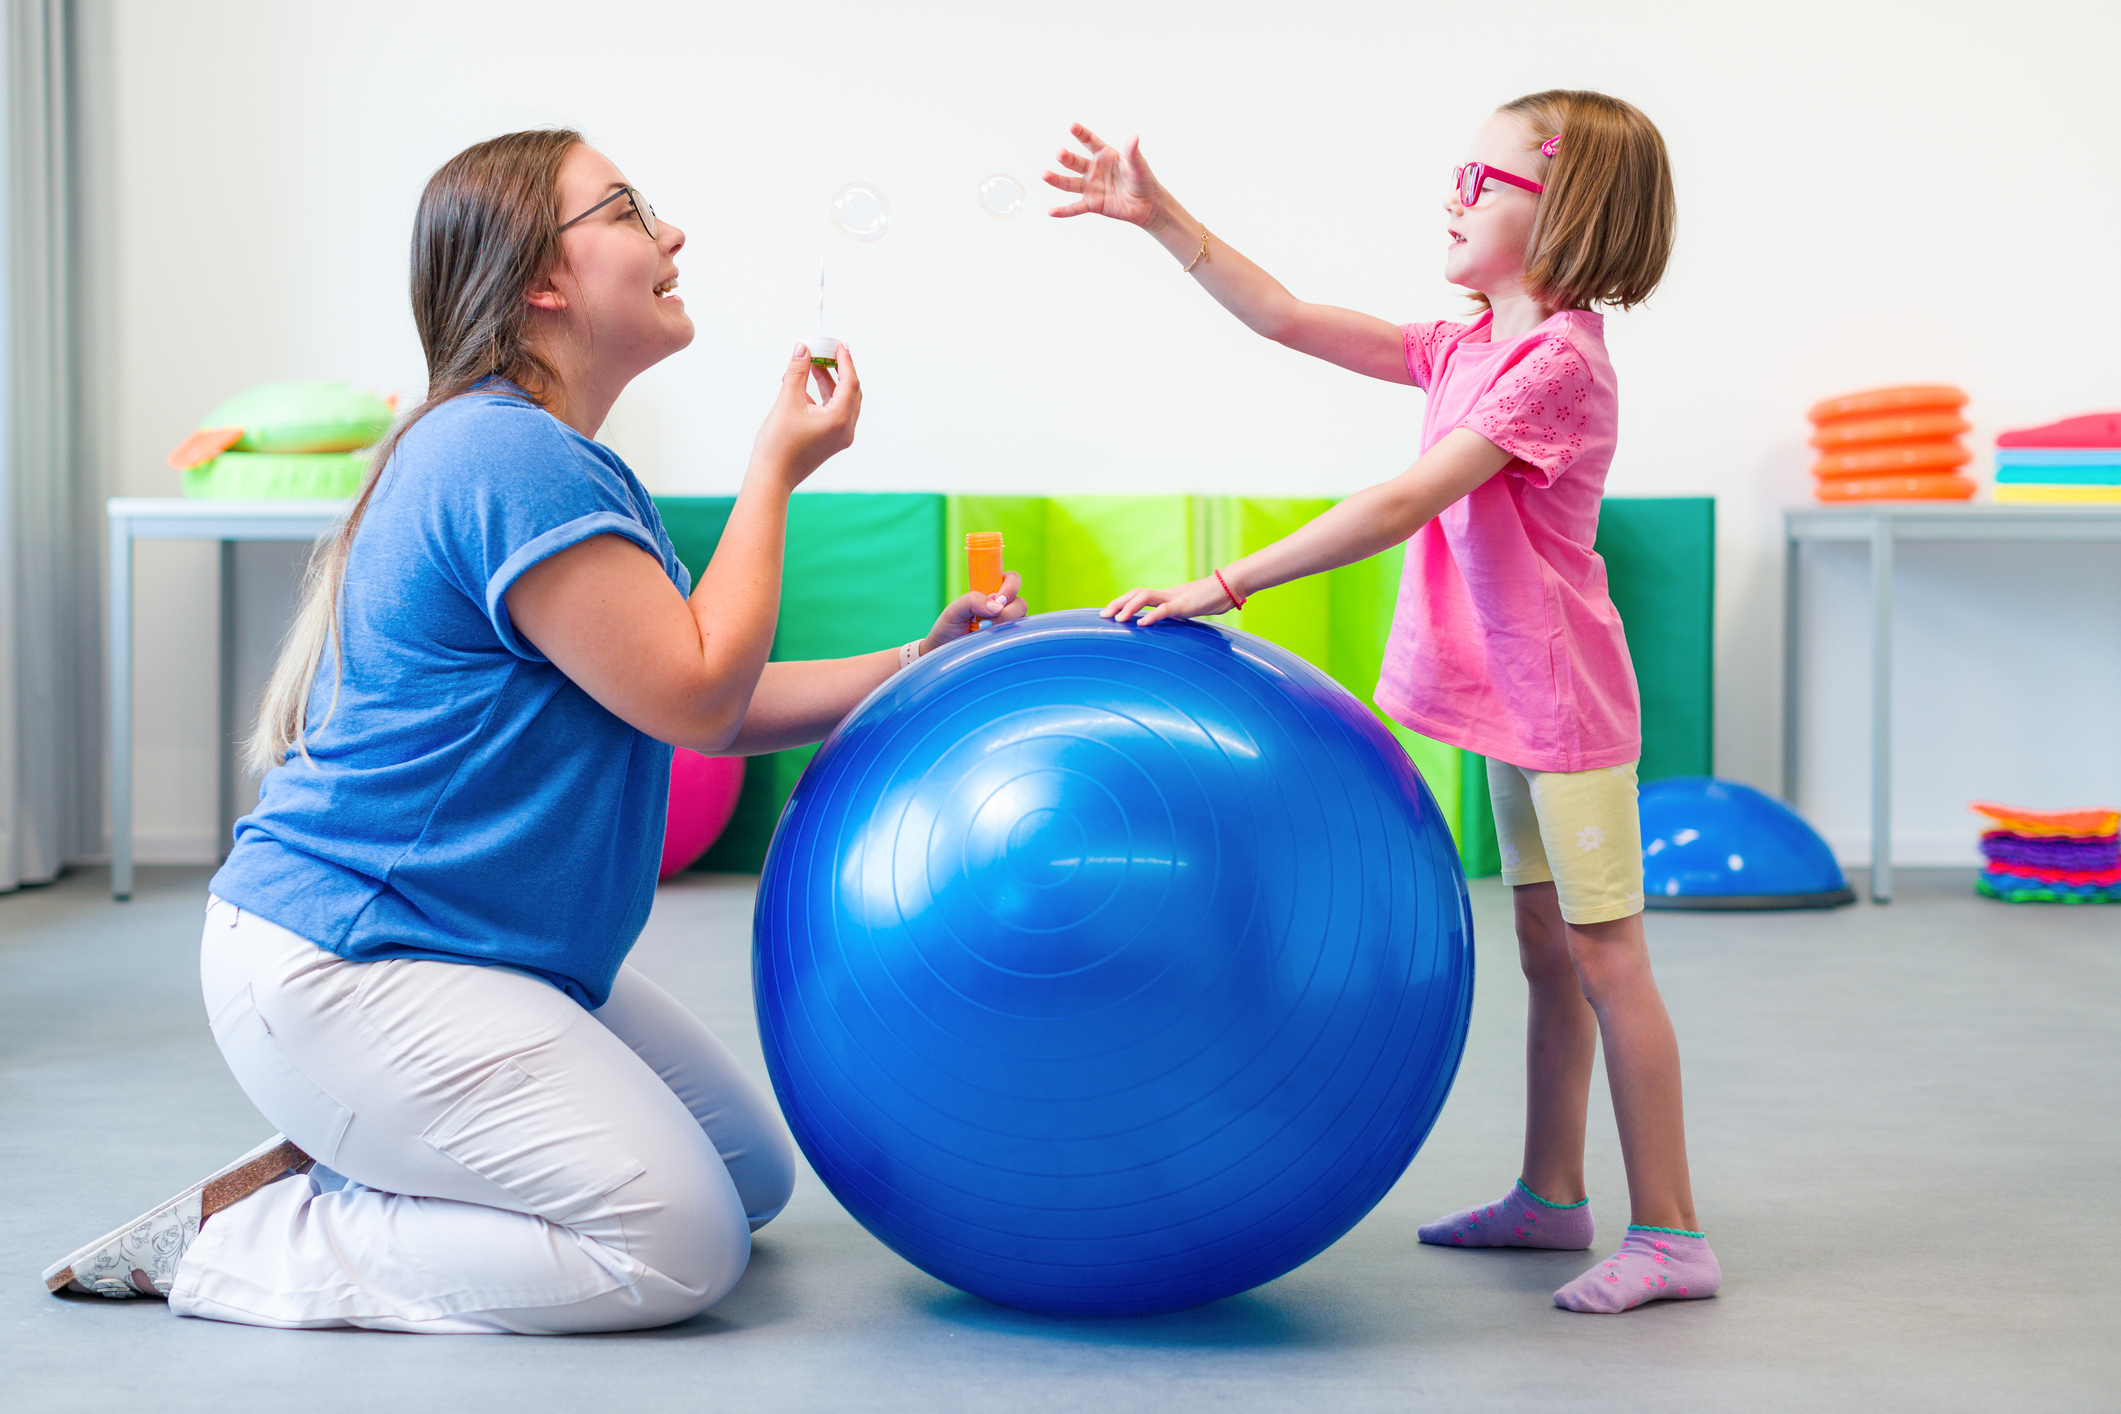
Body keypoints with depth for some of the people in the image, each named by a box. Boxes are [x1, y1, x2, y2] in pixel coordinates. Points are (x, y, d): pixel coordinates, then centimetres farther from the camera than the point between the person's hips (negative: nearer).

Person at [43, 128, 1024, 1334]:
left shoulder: (563, 465, 16)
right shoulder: (512, 460, -19)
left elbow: (711, 709, 15)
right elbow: (696, 698, -19)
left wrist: (916, 669, 5)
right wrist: (776, 473, -9)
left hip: (487, 958, 11)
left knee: (755, 1175, 12)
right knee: (682, 1247, -16)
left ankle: (340, 1173, 10)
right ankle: (237, 1235, -6)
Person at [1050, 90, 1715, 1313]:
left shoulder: (1557, 360, -19)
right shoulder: (1467, 349, 10)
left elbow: (1407, 503, -27)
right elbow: (1291, 320, 10)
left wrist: (1226, 587, -27)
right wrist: (1162, 216, 4)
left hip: (1564, 706, -9)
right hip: (1514, 703, 9)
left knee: (1604, 957, -4)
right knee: (1547, 948, 16)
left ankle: (1670, 1234, 3)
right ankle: (1551, 1196, 27)